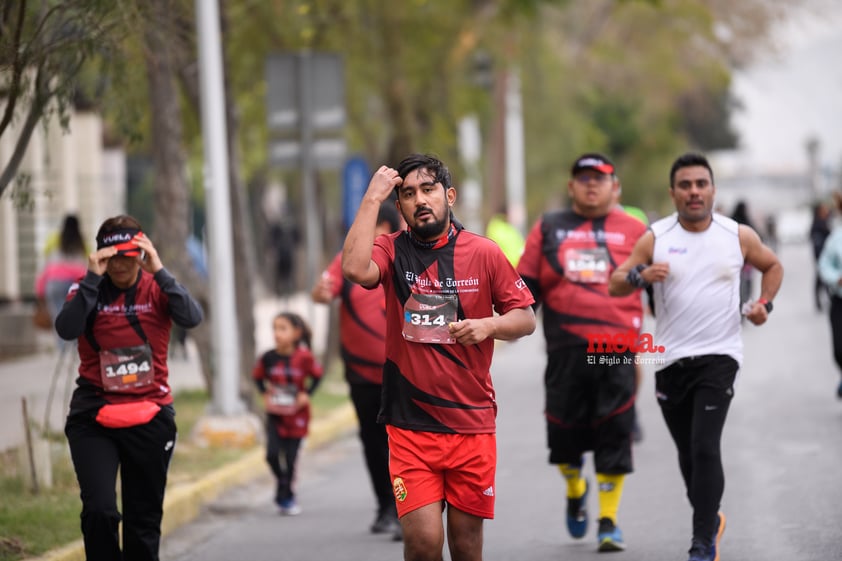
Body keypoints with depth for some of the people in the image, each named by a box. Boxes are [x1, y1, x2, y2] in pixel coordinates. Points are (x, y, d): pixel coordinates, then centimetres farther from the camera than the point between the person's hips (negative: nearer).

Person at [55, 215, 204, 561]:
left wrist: (158, 271, -22)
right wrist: (92, 278, -22)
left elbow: (191, 318, -18)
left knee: (145, 518, 9)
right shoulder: (87, 291, -1)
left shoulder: (156, 289, 1)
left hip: (150, 417, 1)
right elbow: (66, 330, -20)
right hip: (93, 418, -1)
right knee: (99, 510, -17)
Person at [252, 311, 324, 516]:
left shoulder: (304, 357, -14)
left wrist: (306, 394, -8)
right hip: (275, 414, 1)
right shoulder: (268, 358, -8)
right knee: (272, 454, -11)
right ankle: (282, 482, 18)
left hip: (296, 415, -1)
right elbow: (258, 377, 10)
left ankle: (285, 495, 18)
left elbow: (317, 375, 1)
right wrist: (265, 394, -3)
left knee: (291, 458, 3)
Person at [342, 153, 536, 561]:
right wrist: (372, 199, -17)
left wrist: (487, 325, -13)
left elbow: (525, 319, 7)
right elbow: (355, 269, -22)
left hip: (471, 422, 1)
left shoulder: (484, 253, 1)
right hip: (410, 424, -1)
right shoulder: (392, 251, 0)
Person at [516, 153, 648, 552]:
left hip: (618, 350, -1)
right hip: (566, 349, 1)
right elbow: (527, 284, 13)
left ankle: (609, 521, 6)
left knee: (615, 435, -4)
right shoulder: (548, 229, 12)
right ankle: (575, 490, 36)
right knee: (564, 432, 5)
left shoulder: (634, 231, 8)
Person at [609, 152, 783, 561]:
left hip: (718, 356, -2)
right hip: (671, 358, 2)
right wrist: (640, 275, -22)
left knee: (705, 447, -15)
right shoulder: (655, 238, 0)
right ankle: (710, 518, 36)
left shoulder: (739, 236, 1)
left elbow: (772, 266, 19)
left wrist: (765, 304, 2)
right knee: (687, 452, 12)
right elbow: (616, 286, -1)